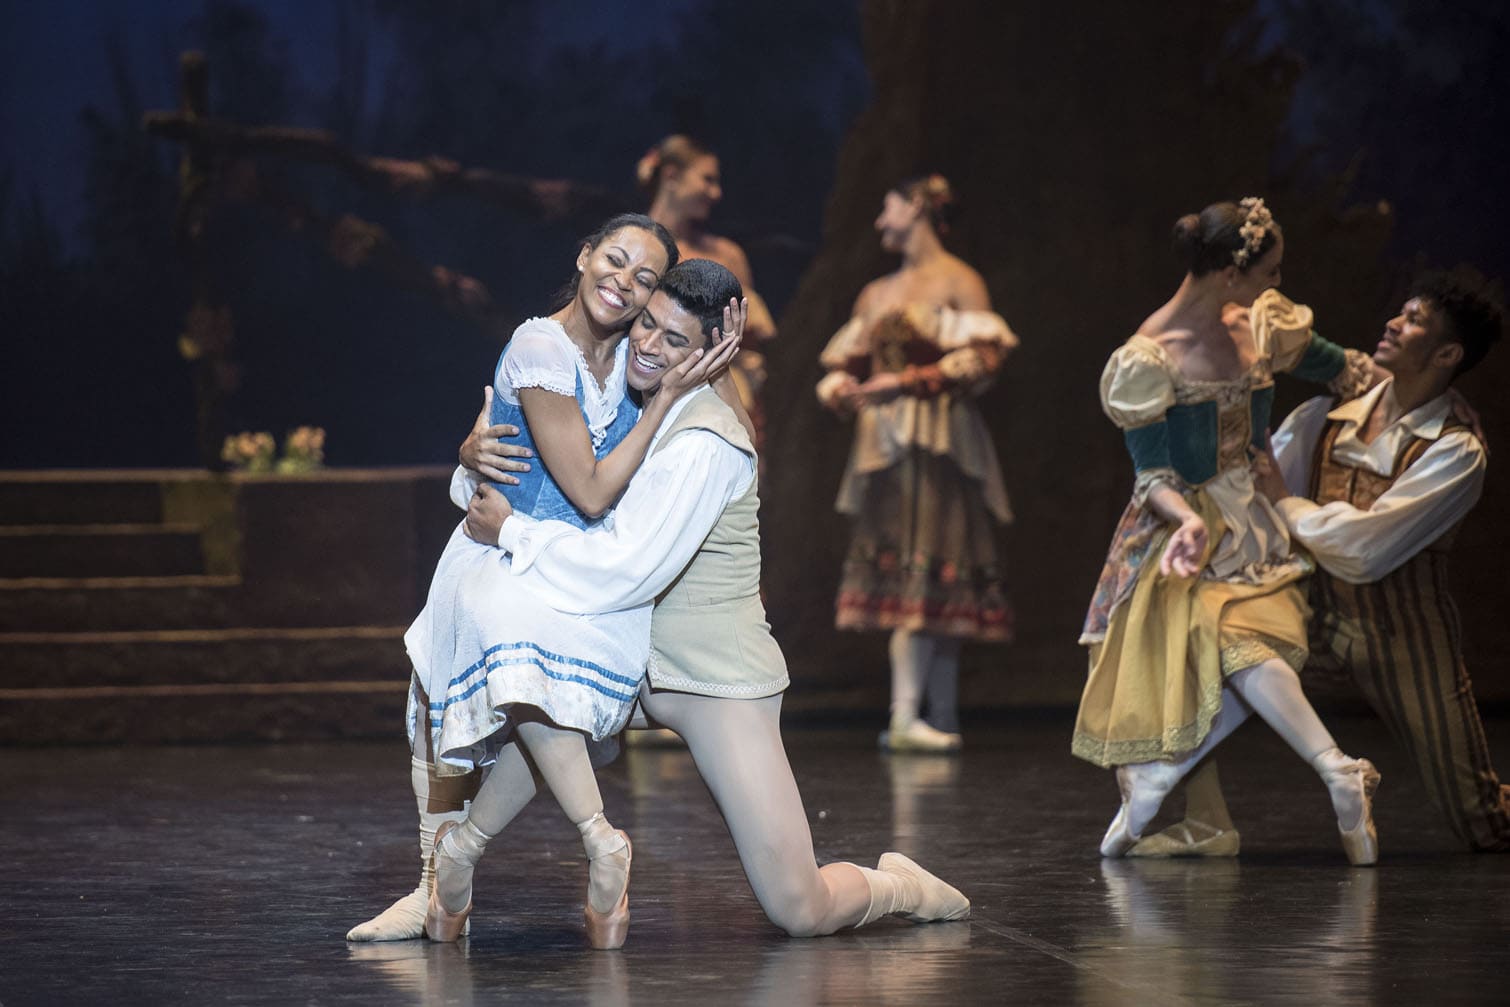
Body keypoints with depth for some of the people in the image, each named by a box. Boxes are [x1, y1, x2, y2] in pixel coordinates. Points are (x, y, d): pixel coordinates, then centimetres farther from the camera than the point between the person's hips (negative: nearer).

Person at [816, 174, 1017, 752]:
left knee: (925, 574, -13)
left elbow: (983, 358, -11)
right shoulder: (877, 294, 21)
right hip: (884, 441, 7)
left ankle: (906, 716, -19)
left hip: (936, 438, -7)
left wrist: (907, 382, -16)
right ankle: (940, 717, 1)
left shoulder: (957, 283, 0)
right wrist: (843, 389, -2)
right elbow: (845, 363, 22)